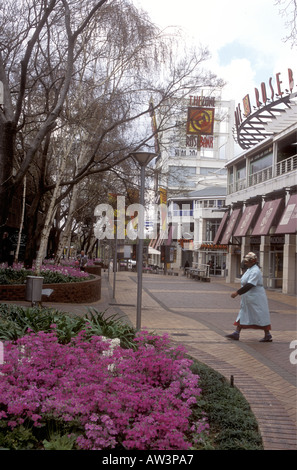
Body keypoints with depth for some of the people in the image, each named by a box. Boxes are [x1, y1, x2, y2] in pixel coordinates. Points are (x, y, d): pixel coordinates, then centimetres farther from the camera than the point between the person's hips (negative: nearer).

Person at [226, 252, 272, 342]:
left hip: (256, 298, -10)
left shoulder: (255, 271, -21)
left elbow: (249, 285, -29)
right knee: (243, 314, 9)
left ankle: (268, 336, 9)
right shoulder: (249, 269, 11)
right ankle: (236, 333, 13)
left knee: (261, 316, -1)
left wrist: (237, 293, -29)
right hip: (248, 298, 10)